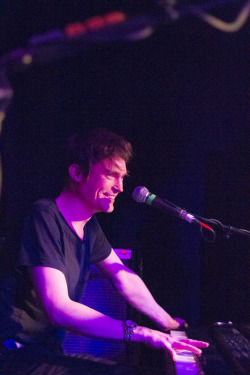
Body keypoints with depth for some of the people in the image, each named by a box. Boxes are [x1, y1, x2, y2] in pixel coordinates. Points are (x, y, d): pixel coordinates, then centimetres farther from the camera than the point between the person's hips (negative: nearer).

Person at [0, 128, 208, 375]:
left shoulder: (88, 225, 9)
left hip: (46, 351, 8)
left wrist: (169, 324, 22)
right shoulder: (45, 217, -17)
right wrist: (138, 332, -30)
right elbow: (59, 310, -26)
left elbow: (125, 280, 21)